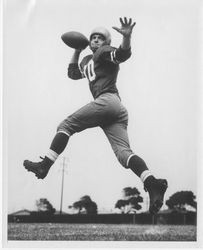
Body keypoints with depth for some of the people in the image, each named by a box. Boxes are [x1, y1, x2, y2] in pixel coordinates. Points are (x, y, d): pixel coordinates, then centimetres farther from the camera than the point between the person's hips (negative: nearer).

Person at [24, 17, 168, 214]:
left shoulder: (104, 52, 10)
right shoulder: (88, 60, 37)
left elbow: (123, 54, -11)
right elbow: (72, 73, 47)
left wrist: (127, 37, -32)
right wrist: (76, 51, 41)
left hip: (107, 100, -8)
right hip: (118, 110, 8)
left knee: (66, 125, -2)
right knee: (123, 152, -10)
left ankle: (45, 166, -10)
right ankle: (152, 183, -30)